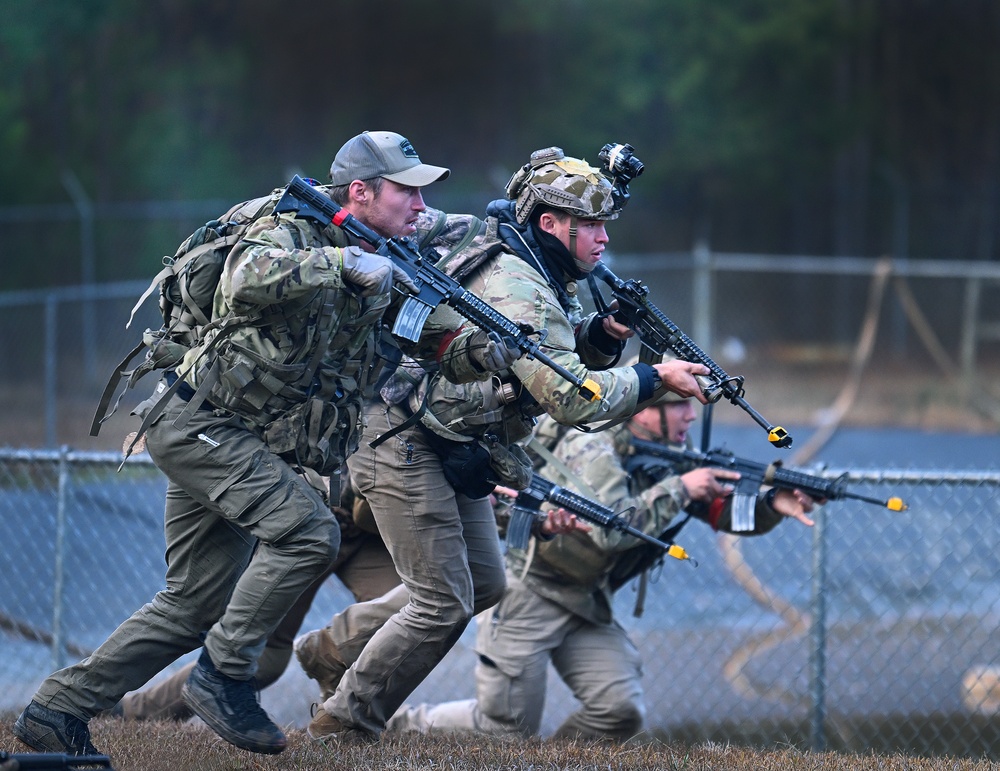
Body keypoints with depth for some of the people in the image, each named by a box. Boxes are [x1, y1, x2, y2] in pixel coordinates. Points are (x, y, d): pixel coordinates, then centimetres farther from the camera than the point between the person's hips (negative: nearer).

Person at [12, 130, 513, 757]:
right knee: (309, 532, -23)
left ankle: (59, 708, 13)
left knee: (194, 604, 8)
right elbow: (247, 280, -35)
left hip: (249, 449, 9)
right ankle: (224, 677, -13)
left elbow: (448, 348, 10)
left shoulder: (387, 275, 10)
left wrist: (504, 344, -10)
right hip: (201, 423, -9)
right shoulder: (290, 235, -13)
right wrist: (344, 264, -32)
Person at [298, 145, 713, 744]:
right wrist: (655, 379, -23)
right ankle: (347, 724, 3)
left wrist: (604, 332, -6)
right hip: (405, 447, -11)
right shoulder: (516, 291, -25)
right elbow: (569, 396, -31)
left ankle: (335, 648, 26)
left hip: (453, 452, 11)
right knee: (445, 602, -8)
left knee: (483, 584, 17)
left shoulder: (543, 278, 6)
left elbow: (563, 352, 15)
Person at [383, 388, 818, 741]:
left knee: (621, 711, -11)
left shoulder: (667, 458, 4)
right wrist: (679, 490, -27)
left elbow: (724, 510, 1)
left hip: (584, 605, 7)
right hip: (525, 595, -7)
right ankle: (404, 729, 16)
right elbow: (611, 528, -34)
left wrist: (773, 505, -19)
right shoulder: (592, 448, -21)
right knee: (508, 728, -6)